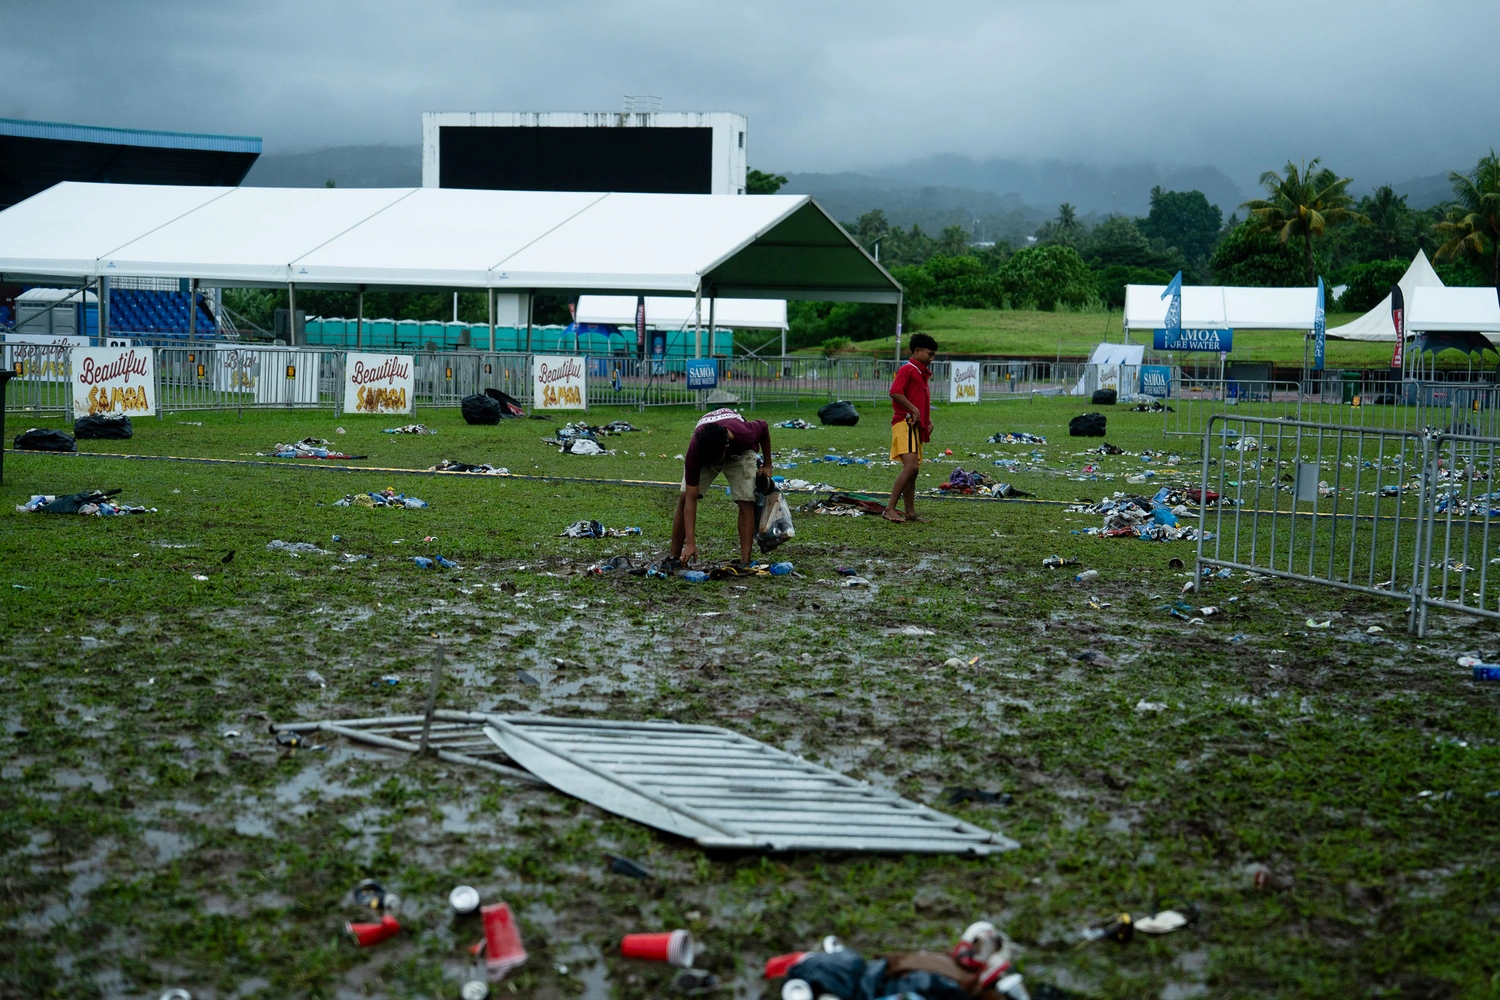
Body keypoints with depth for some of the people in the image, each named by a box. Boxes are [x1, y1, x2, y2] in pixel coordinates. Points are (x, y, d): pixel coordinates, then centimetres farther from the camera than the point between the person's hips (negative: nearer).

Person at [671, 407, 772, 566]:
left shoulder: (746, 434, -43)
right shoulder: (694, 450, -41)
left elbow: (764, 427, -15)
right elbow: (690, 499, -37)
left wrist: (767, 465, -6)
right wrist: (690, 543, -42)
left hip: (739, 451, 0)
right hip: (703, 451, 0)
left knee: (746, 502, -17)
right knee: (684, 497, -16)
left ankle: (745, 562, -14)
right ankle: (674, 558, -8)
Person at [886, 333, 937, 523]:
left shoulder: (922, 373, 23)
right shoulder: (907, 369, -7)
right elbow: (895, 392, -22)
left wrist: (928, 420, 18)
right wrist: (914, 410, -20)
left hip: (916, 427, 10)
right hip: (905, 423, -10)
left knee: (913, 470, 9)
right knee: (911, 465, -22)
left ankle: (910, 513, 11)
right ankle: (890, 509, -24)